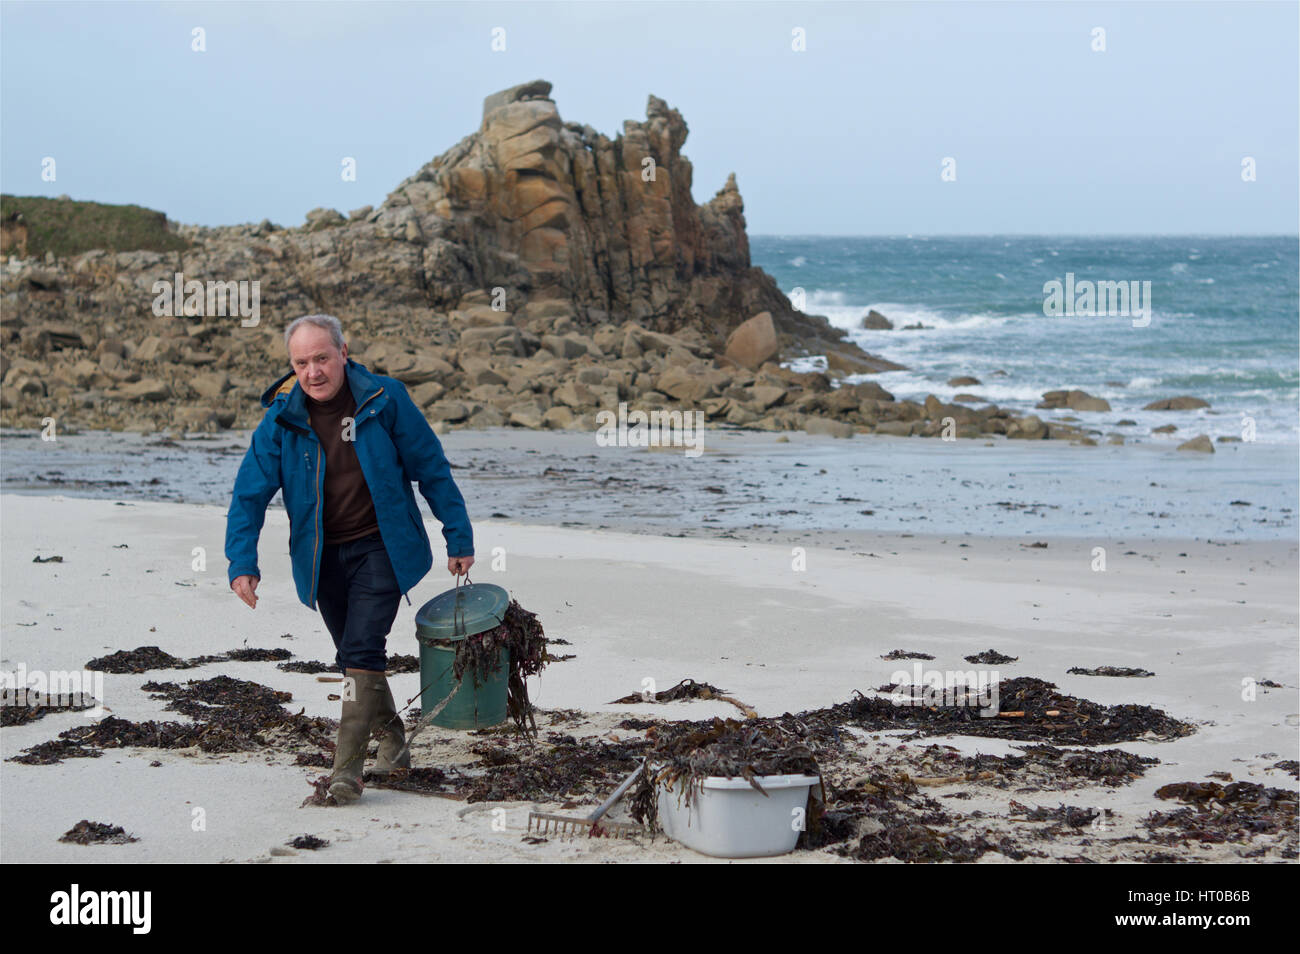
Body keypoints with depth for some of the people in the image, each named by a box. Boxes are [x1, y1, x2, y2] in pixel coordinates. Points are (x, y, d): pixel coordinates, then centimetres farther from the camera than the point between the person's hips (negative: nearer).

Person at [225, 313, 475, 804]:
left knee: (361, 652, -16)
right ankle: (393, 741, 34)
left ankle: (347, 768, -16)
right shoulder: (281, 419, -6)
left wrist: (459, 538, 1)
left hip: (380, 548, -4)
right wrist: (242, 561, -15)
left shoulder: (384, 400, -11)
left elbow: (432, 470, -2)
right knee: (356, 658, 13)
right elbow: (249, 493, -3)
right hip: (324, 556, 4)